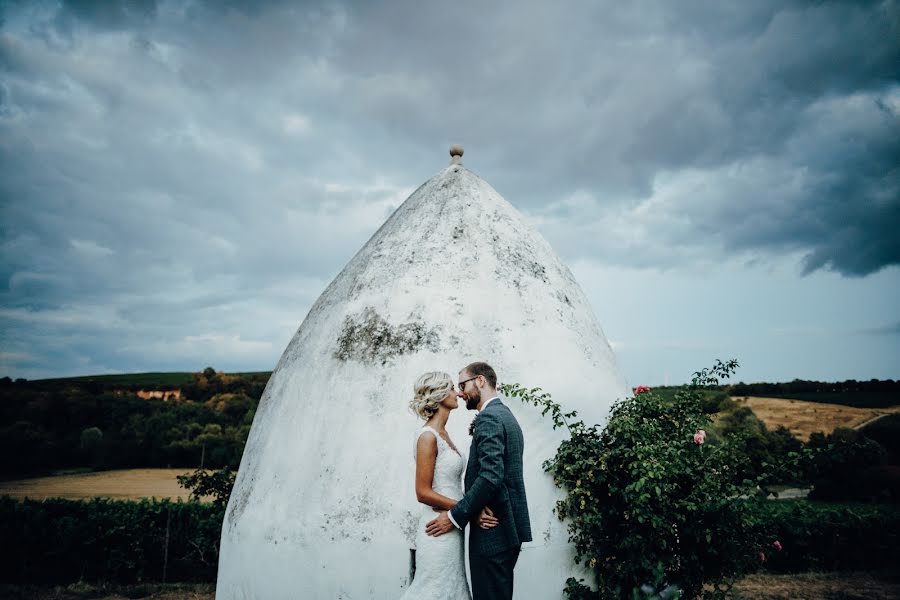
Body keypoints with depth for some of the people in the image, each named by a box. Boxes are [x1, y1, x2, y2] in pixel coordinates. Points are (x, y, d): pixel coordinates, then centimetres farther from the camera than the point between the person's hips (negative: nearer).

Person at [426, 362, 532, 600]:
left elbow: (490, 477, -24)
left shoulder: (489, 417, -14)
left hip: (492, 530, -10)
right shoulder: (506, 415, 17)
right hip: (507, 527, 10)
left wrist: (455, 516, -18)